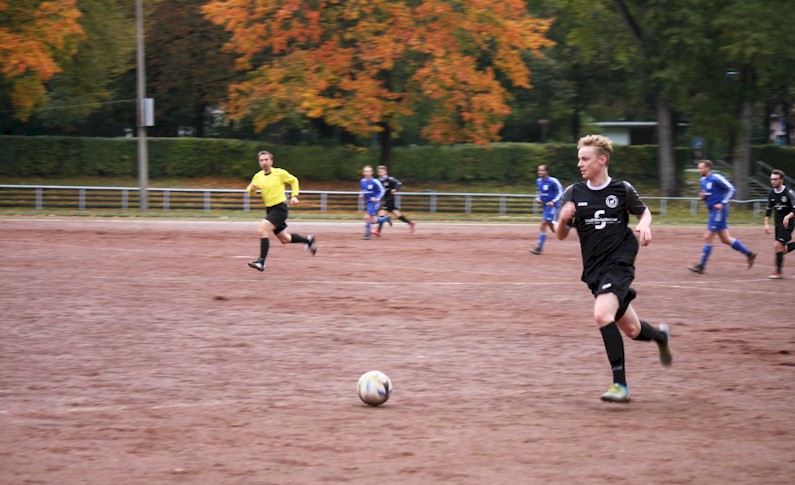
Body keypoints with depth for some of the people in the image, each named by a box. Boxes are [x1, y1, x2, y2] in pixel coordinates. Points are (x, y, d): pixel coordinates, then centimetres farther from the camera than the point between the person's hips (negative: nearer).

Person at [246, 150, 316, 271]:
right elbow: (250, 191, 14)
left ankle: (261, 262, -24)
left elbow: (294, 181, 8)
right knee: (285, 239, 14)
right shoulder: (258, 176, 6)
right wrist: (251, 188, -9)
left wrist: (294, 196, -3)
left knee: (263, 229, -24)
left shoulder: (280, 173, -7)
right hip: (269, 210, 7)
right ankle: (308, 240, 41)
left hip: (280, 208, -7)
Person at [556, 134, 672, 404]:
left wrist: (644, 224, -8)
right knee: (632, 330, 12)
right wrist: (563, 219, -16)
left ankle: (620, 385, -24)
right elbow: (561, 235, 6)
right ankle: (660, 335, 49)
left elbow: (644, 211, 14)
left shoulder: (623, 190, -4)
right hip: (594, 269, 4)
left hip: (620, 263, -4)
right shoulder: (573, 193, 2)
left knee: (602, 314, -28)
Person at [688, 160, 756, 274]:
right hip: (713, 212, 10)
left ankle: (701, 266, -2)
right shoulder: (703, 180, 12)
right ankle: (749, 253, 20)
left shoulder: (716, 178, -14)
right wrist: (703, 196, 2)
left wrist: (723, 203, -19)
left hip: (719, 211, -10)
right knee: (725, 239, 11)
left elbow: (731, 189, -13)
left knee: (708, 238, -7)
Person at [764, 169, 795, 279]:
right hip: (778, 223, 7)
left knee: (777, 245, -17)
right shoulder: (771, 193, 6)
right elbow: (768, 210, 15)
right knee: (783, 249, 4)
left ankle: (778, 272, -11)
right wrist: (766, 224, 7)